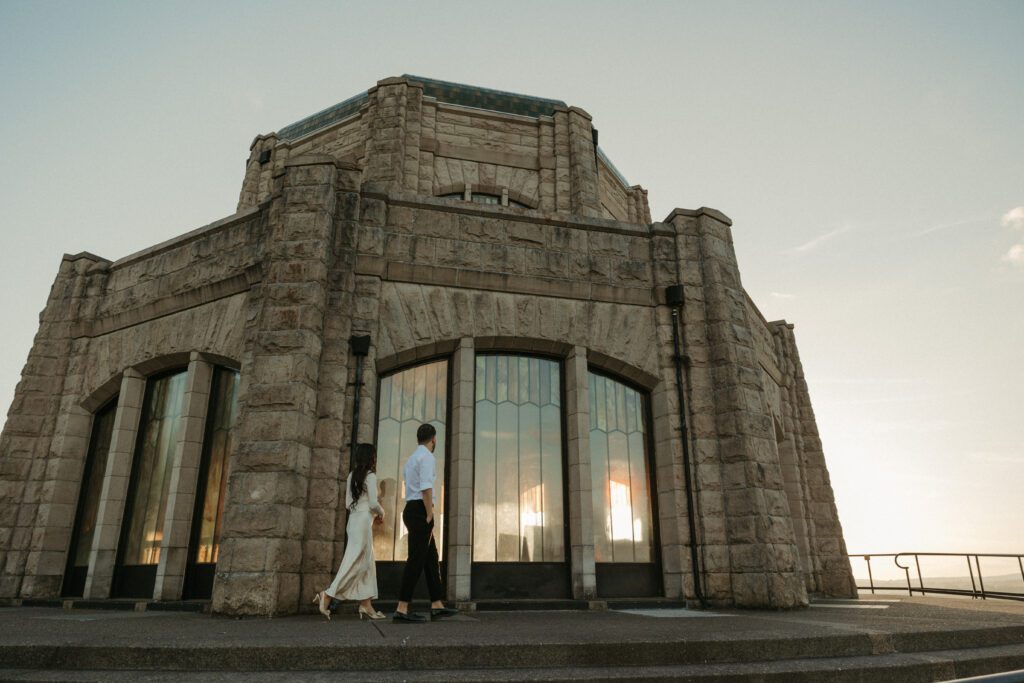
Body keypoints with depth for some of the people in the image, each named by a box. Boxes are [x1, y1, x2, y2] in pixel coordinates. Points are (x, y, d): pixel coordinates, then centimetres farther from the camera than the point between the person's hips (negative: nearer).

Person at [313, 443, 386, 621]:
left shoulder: (352, 476, 13)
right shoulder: (370, 476, -9)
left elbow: (348, 503, 13)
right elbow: (373, 503, -15)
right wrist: (381, 513, 6)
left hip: (354, 519, 8)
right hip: (363, 521, -8)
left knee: (367, 563, 10)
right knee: (355, 563, -6)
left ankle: (366, 605, 9)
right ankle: (327, 595, -11)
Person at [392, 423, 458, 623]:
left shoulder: (412, 458, 21)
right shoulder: (426, 456, -9)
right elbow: (426, 488, -19)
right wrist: (430, 517, -19)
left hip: (411, 509, 10)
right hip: (420, 510, -10)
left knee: (431, 558, 11)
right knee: (416, 559, -9)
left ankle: (437, 606, 13)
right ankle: (402, 609, -9)